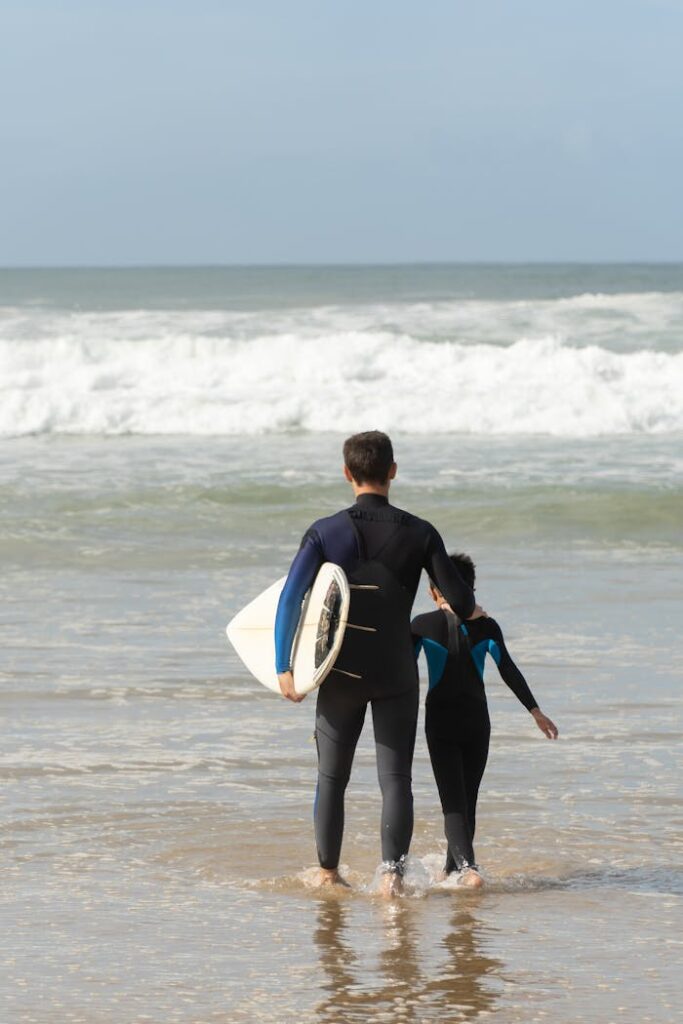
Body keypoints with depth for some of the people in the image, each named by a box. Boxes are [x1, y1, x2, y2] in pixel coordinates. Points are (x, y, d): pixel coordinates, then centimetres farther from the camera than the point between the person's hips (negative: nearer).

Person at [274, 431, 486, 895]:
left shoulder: (326, 532, -6)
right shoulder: (419, 533, -6)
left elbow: (291, 598, -13)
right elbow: (460, 600, -5)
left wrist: (284, 667, -10)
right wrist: (472, 611, 20)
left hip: (340, 673, 1)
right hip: (396, 674, -1)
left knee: (332, 778, 14)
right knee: (395, 778, 2)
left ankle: (328, 874, 21)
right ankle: (392, 872, -13)